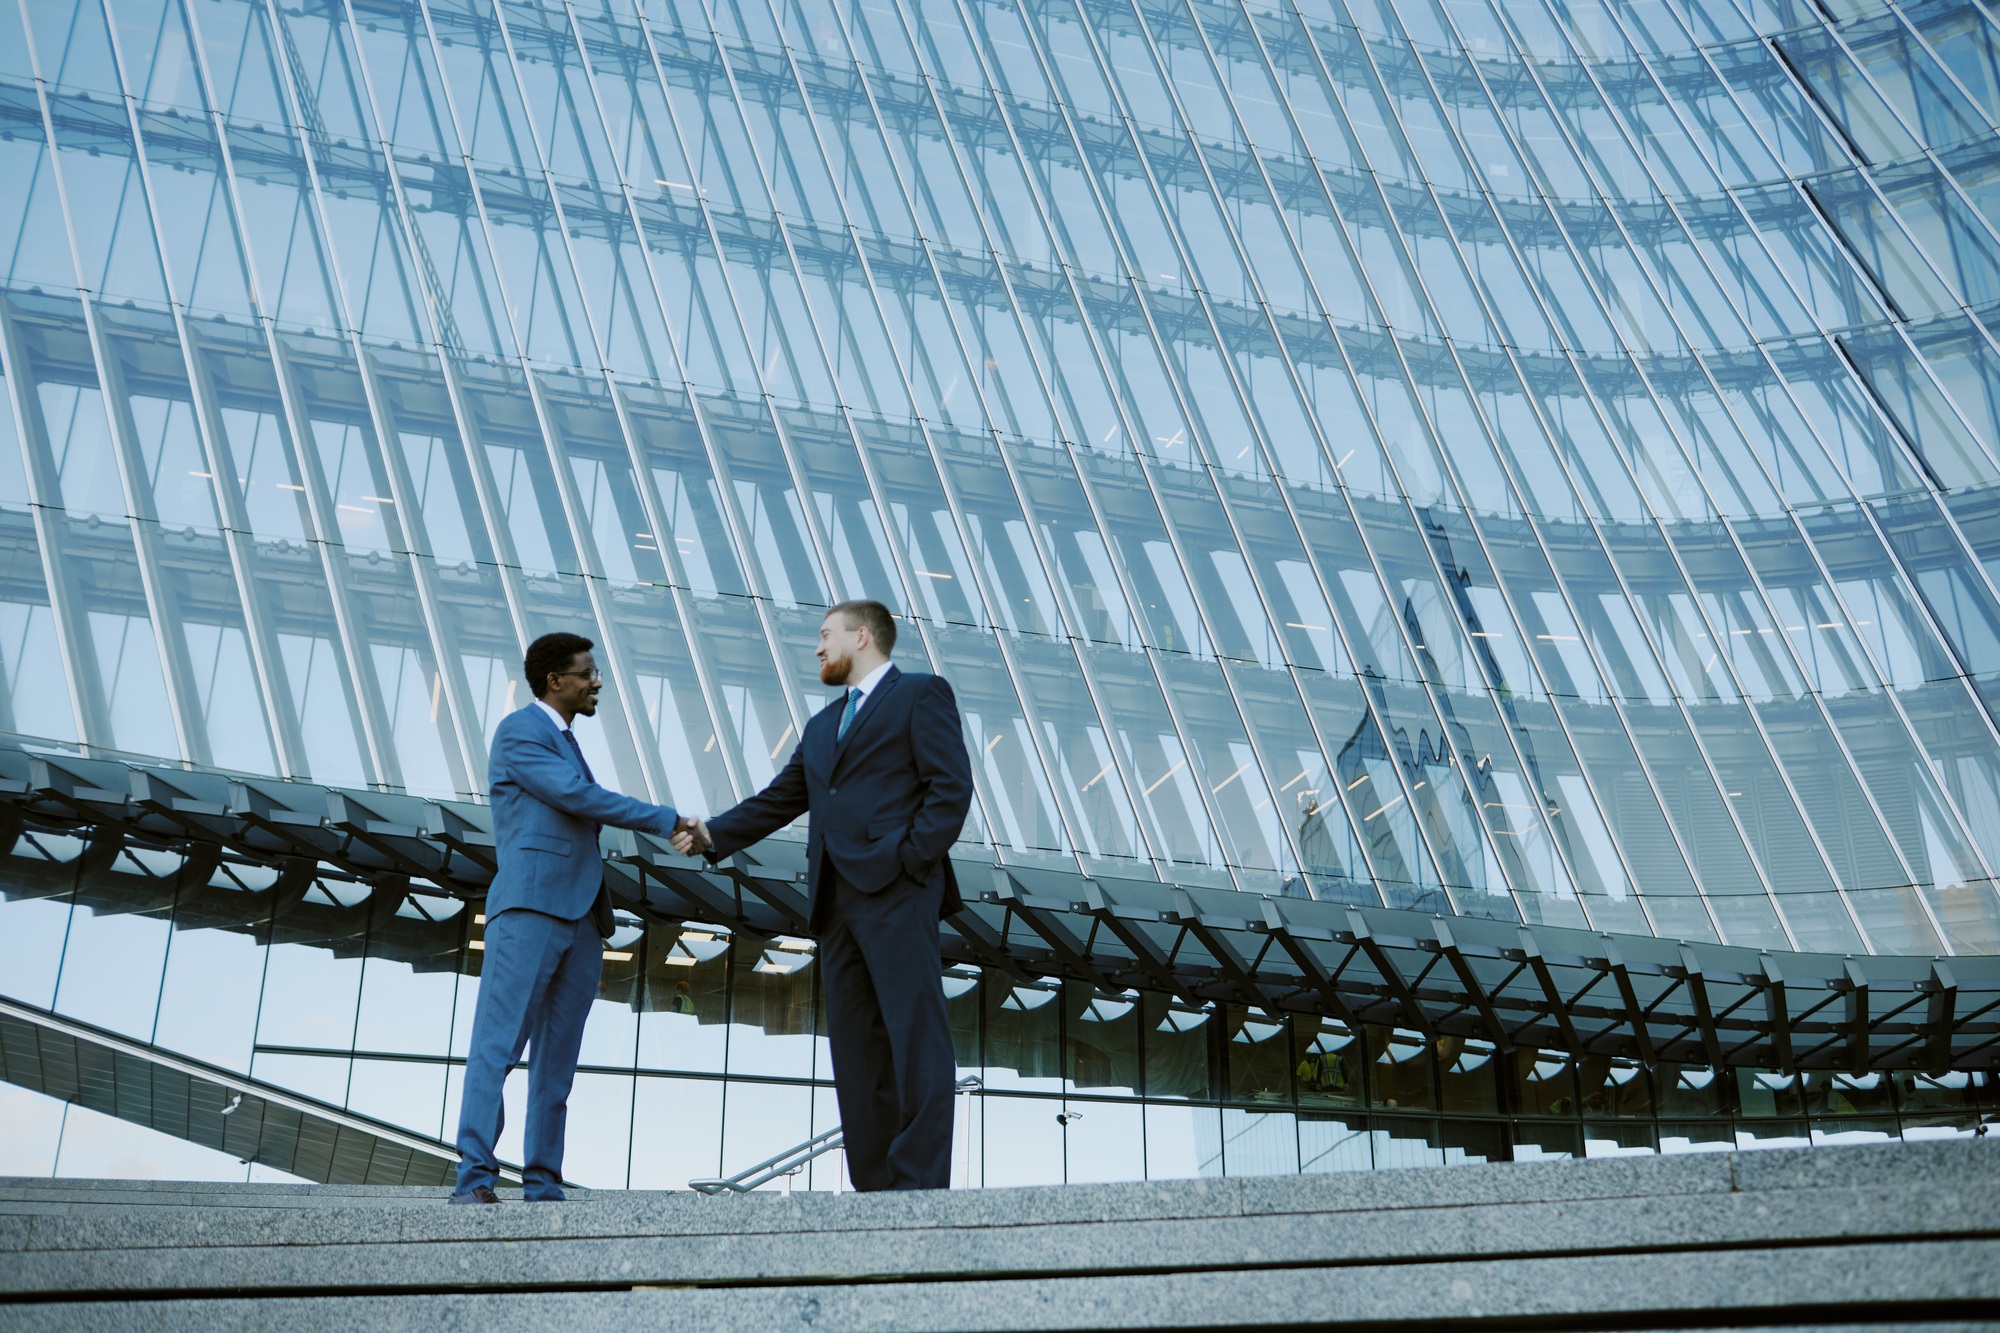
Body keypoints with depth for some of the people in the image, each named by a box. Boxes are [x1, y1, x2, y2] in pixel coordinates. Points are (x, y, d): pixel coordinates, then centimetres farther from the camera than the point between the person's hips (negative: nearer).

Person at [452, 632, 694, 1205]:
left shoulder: (566, 743, 26)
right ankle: (474, 1178, -14)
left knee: (557, 1059, 4)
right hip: (530, 907, -8)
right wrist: (667, 820, -8)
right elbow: (579, 795, -12)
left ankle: (543, 1186, 5)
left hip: (580, 918, 9)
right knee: (497, 1044, -11)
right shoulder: (519, 731, -2)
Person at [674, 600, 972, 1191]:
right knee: (855, 1047, 4)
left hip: (896, 892, -7)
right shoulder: (821, 727, 28)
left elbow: (952, 785, -4)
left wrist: (912, 858, -13)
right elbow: (778, 801, 24)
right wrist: (713, 834, 11)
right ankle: (875, 1189, 5)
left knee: (916, 1035, -11)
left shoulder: (922, 694, 6)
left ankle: (922, 1183, -13)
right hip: (837, 901, 8)